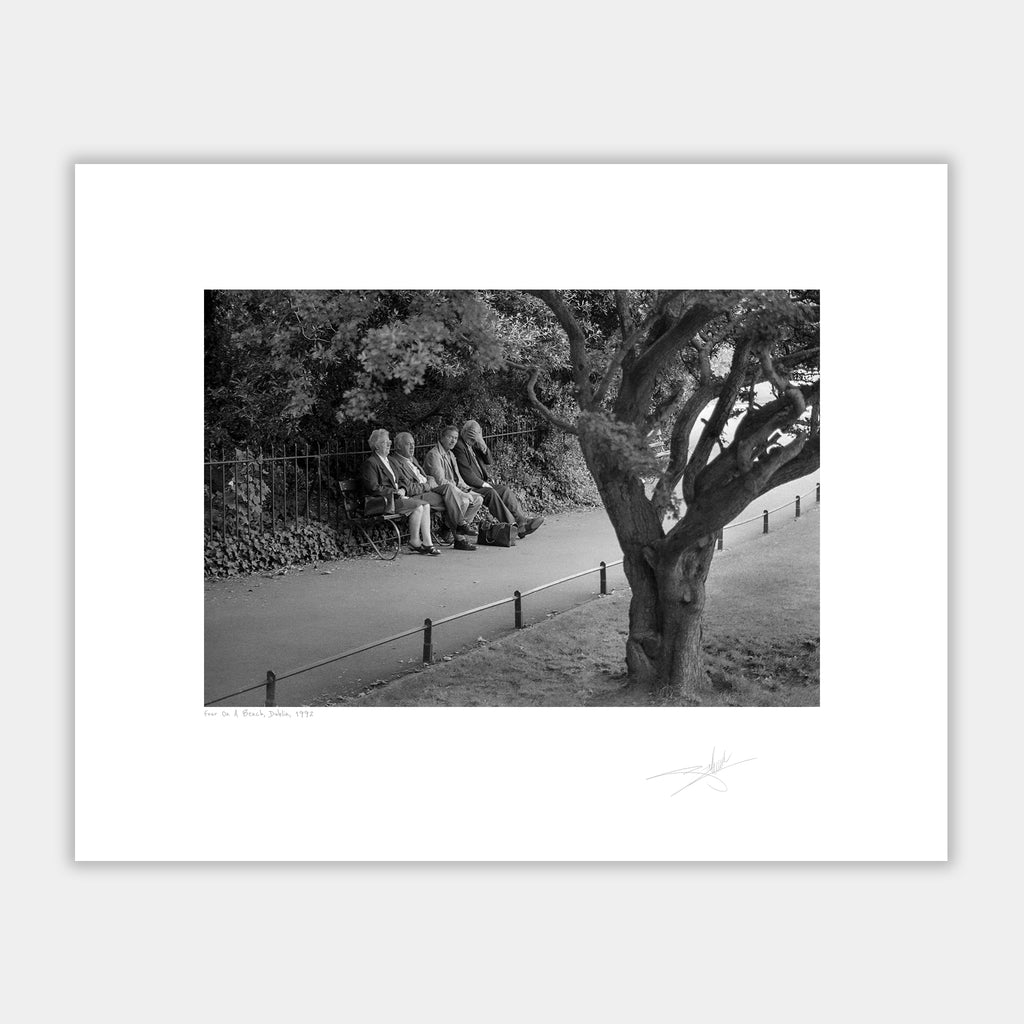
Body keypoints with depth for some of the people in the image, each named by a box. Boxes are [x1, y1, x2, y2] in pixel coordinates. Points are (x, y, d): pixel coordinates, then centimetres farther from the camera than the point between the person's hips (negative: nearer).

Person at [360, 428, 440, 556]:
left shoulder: (387, 461, 23)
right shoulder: (370, 463, -7)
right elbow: (374, 488, -16)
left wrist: (402, 489, 4)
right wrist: (395, 492, -14)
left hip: (395, 497, 9)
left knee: (426, 505, -12)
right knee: (418, 506, -24)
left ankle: (427, 542, -16)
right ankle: (414, 542, -12)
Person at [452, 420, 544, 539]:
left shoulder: (473, 445, 16)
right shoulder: (458, 447, -13)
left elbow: (488, 461, 19)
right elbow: (466, 473, -20)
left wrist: (483, 446, 1)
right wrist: (483, 484, -15)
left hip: (481, 483, 9)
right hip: (470, 486, -9)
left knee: (505, 490, -8)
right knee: (491, 493, -30)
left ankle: (523, 518, -15)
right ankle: (513, 526, -32)